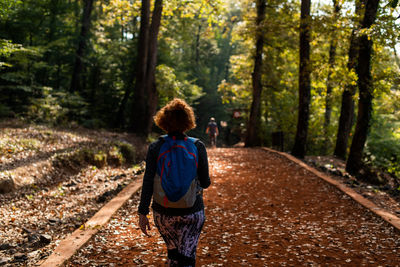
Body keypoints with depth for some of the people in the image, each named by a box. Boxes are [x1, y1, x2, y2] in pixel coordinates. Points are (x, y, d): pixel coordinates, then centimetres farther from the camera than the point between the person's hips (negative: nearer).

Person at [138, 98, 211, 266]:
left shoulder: (155, 147, -7)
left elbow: (148, 182, -9)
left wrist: (143, 213, -3)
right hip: (192, 212, -1)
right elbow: (205, 183, -4)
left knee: (173, 252, 23)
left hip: (163, 212, 2)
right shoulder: (198, 147, -8)